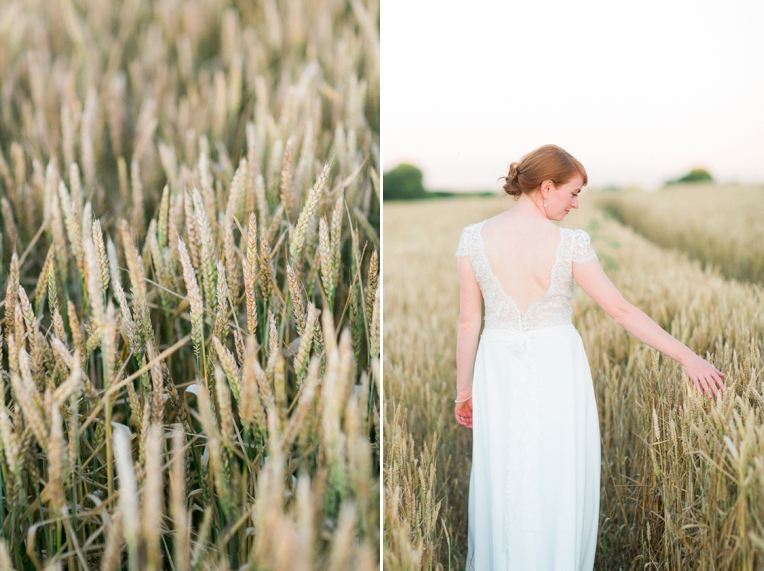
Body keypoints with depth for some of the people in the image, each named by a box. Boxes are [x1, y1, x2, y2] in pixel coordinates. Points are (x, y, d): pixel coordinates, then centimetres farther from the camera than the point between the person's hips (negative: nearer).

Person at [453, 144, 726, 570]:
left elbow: (469, 322, -2)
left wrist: (464, 390, 7)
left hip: (500, 373, 2)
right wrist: (689, 358, -4)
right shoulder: (570, 243, -12)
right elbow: (622, 310, -11)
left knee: (502, 484, 15)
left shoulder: (475, 237, -6)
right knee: (560, 487, 12)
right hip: (558, 369, -2)